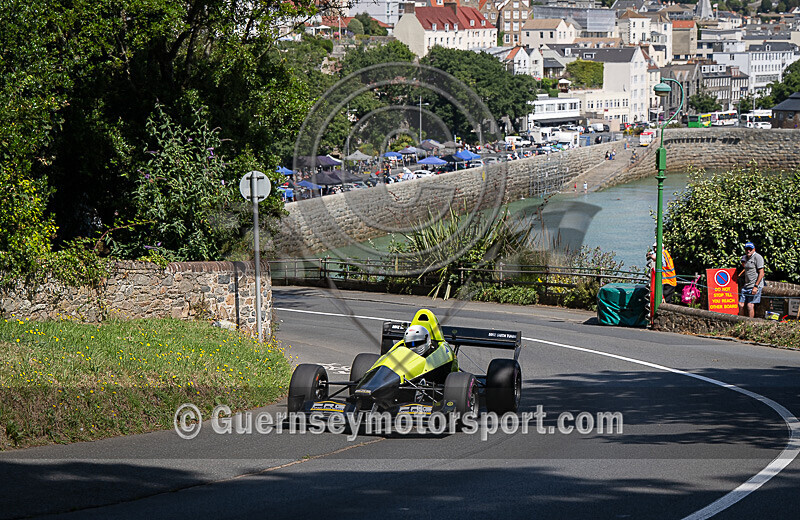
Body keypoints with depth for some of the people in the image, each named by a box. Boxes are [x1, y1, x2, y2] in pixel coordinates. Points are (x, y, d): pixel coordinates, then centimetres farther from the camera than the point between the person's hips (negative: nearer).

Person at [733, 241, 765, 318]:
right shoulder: (744, 258, 17)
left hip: (755, 285, -8)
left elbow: (761, 273, -13)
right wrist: (741, 286, 18)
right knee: (741, 304, 2)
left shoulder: (757, 257, -8)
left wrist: (756, 286, -18)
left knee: (750, 305, -13)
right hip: (745, 285, 8)